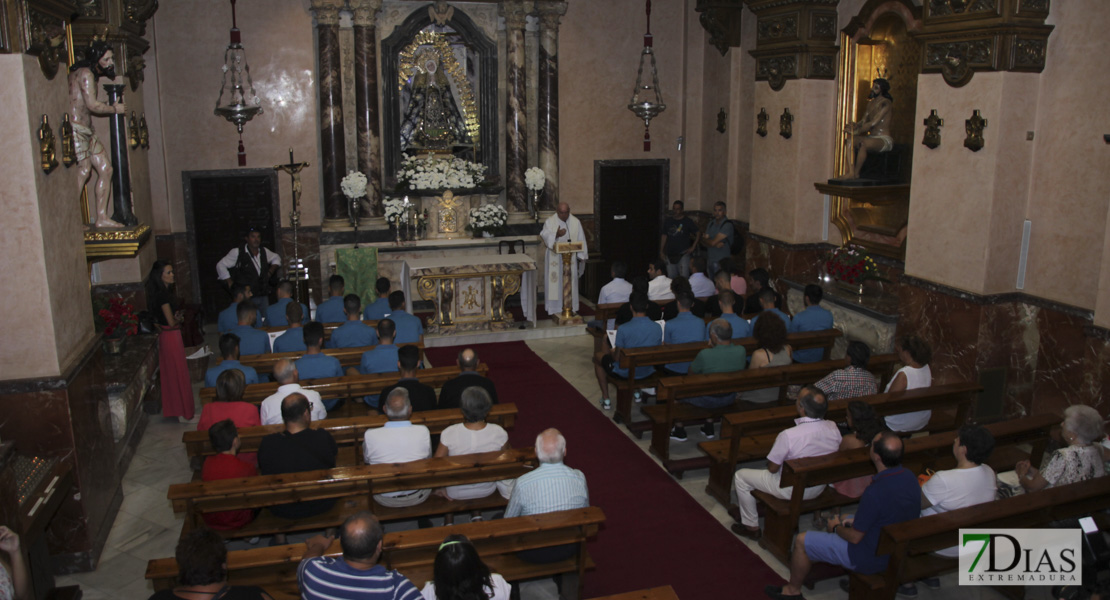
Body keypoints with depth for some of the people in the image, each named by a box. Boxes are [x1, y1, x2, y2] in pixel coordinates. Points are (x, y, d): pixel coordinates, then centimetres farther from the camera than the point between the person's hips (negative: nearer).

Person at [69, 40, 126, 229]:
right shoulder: (85, 73, -9)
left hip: (87, 131, 10)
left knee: (106, 169, 6)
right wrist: (115, 109, 1)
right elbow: (93, 105, -14)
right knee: (84, 169, -19)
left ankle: (101, 217, 7)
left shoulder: (92, 74, 20)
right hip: (76, 128, -10)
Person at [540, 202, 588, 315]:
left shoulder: (576, 222, 3)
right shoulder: (550, 222, -2)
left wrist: (581, 256, 1)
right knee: (555, 282, -2)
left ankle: (570, 307, 12)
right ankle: (555, 308, 3)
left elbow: (581, 239, 5)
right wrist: (556, 234, -32)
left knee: (570, 283, 4)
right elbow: (544, 236, -15)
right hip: (554, 258, -2)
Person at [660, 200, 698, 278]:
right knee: (671, 278, 7)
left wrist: (693, 247, -3)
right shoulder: (667, 221, 10)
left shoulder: (688, 221, 0)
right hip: (670, 255, 4)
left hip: (683, 254, -4)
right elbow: (664, 236, 14)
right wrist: (661, 251, 9)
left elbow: (698, 234, 2)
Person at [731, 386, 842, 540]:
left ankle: (751, 527, 21)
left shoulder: (788, 435, -33)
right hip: (820, 487, 7)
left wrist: (776, 444, 0)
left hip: (792, 490, -7)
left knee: (740, 476, 12)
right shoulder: (833, 428, -16)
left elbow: (772, 468, -18)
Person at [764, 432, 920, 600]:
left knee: (801, 541, 4)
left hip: (871, 559, -8)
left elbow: (854, 537, -22)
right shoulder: (910, 477, -8)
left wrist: (836, 527, -2)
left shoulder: (876, 492, -35)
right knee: (844, 520, 31)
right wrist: (856, 521, 7)